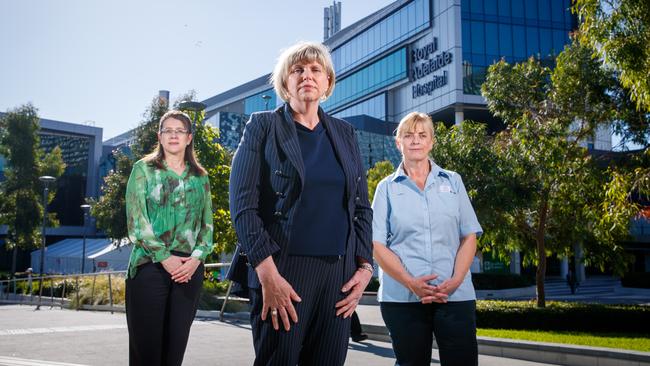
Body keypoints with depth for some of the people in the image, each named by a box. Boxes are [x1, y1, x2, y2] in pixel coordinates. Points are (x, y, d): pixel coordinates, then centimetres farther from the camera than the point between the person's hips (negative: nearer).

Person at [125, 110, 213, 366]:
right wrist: (164, 257, -12)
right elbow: (136, 220, -4)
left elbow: (207, 224, 10)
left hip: (189, 269, 3)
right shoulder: (143, 169, 6)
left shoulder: (200, 177, 14)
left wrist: (196, 258, -8)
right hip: (150, 265, -2)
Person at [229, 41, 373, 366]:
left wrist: (365, 266, 3)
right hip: (282, 273, -3)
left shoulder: (344, 133, 15)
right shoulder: (263, 126, 3)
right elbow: (243, 205, -6)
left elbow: (362, 208, 15)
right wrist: (267, 274, -15)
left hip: (339, 276, 4)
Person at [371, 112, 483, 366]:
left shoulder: (453, 182, 12)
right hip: (402, 297, -1)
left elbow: (469, 237, 7)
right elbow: (377, 245, 1)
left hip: (455, 295, 1)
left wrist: (455, 281, -9)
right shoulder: (387, 188, 8)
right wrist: (410, 283, -13)